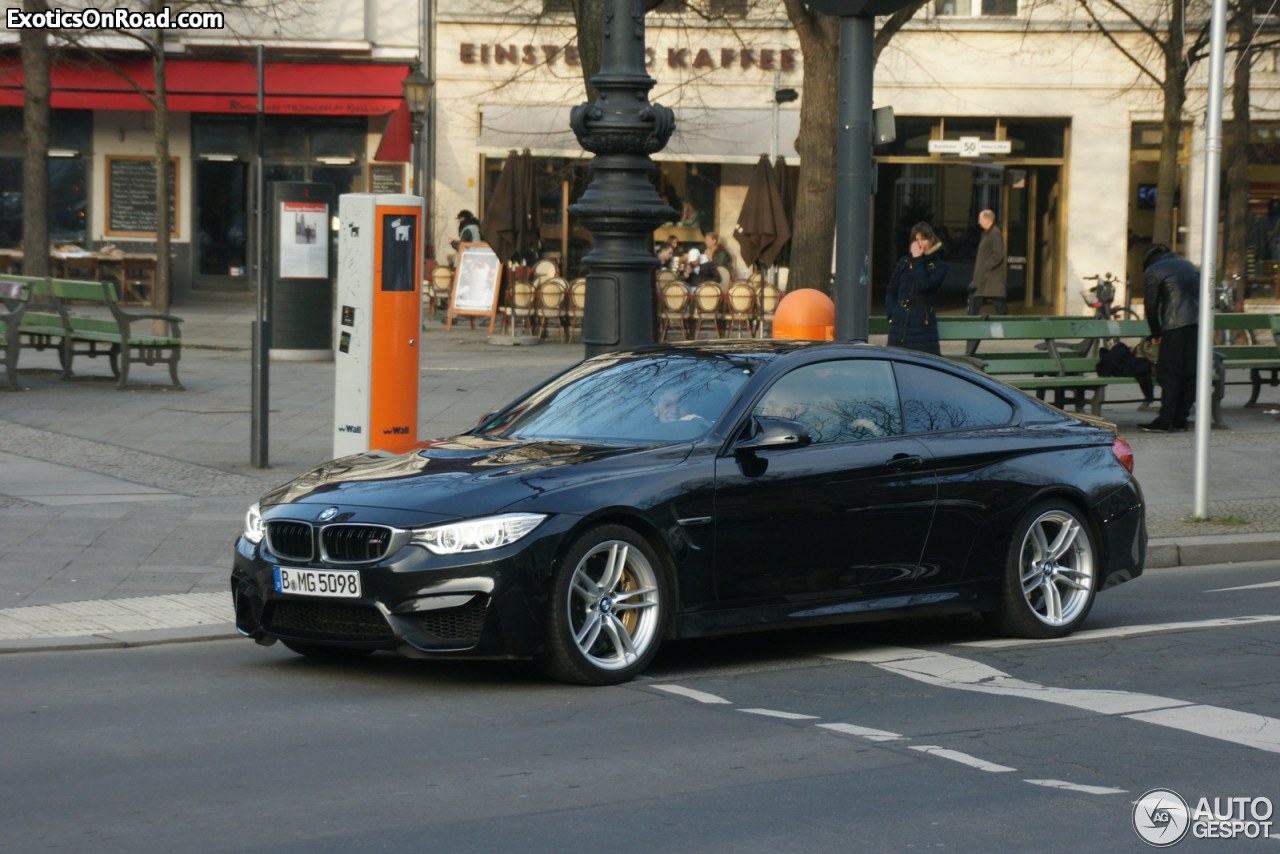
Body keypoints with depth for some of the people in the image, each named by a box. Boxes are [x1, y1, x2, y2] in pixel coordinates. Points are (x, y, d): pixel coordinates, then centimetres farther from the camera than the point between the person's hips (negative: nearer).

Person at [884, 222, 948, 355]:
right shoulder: (904, 262, 14)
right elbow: (891, 291, 18)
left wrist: (917, 260, -8)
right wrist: (891, 313, 4)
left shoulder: (938, 266, 3)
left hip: (922, 324, -3)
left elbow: (923, 285, -15)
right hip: (900, 323, 4)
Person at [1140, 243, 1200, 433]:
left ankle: (1165, 421, -6)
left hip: (1176, 326, -6)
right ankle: (1180, 420, 10)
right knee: (1189, 374, 9)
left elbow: (1151, 306, 7)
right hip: (1200, 323, 6)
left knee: (1169, 375, -3)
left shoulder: (1152, 271, 9)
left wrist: (1156, 334, 19)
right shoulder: (1187, 264, 26)